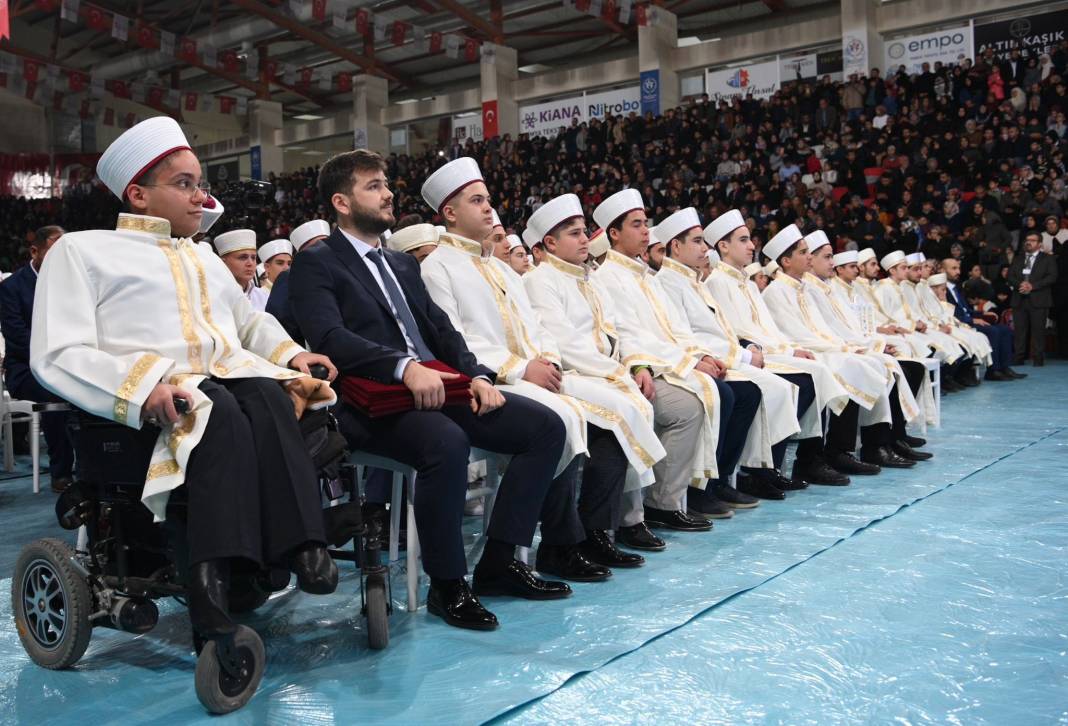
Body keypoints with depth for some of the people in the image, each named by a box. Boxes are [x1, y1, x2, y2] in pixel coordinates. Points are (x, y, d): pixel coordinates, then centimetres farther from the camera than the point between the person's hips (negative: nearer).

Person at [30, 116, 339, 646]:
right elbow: (56, 355, -2)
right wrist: (141, 384, -22)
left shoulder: (203, 258, 31)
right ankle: (215, 574, -42)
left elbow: (250, 321, 36)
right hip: (156, 398, -4)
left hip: (235, 378, 5)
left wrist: (291, 355, 12)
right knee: (222, 414, -38)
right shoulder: (83, 249, 10)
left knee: (267, 396, -32)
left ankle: (297, 546, -42)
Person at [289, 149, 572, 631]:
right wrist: (405, 366, -29)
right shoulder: (316, 264, 2)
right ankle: (447, 584, -17)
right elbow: (329, 337, -15)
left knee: (545, 426, -7)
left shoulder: (403, 264, 26)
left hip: (438, 388, 8)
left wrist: (476, 375, -2)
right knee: (447, 442, -37)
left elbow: (442, 330, 19)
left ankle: (499, 561, -1)